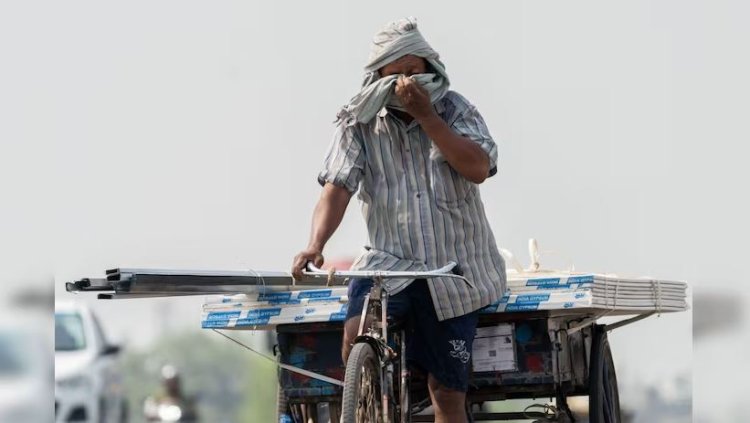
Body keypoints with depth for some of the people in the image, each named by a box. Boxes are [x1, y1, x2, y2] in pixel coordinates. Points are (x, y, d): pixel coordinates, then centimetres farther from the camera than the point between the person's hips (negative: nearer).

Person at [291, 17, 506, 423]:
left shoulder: (454, 109, 0)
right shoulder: (359, 122, -1)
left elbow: (478, 168, -15)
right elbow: (337, 187, -11)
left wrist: (425, 114, -20)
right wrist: (315, 244, -28)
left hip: (454, 271, 0)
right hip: (389, 262, 0)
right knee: (357, 336, -31)